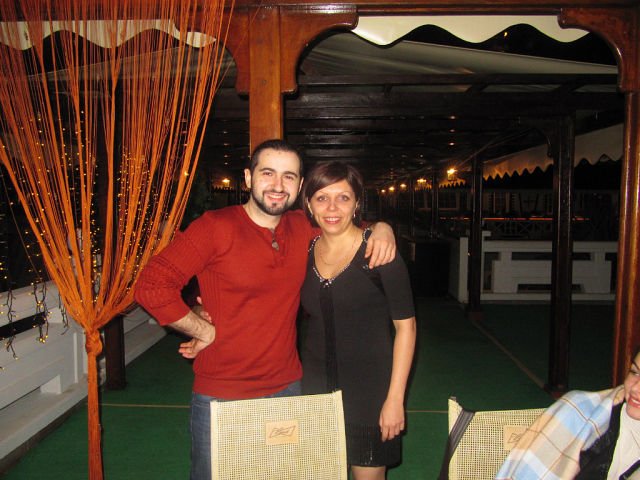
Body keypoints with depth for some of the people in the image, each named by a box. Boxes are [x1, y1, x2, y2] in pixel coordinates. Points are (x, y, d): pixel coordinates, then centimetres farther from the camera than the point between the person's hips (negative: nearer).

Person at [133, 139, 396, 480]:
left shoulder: (303, 229, 1)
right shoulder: (216, 227, -14)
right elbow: (151, 286, -17)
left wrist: (380, 228, -2)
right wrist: (206, 331, -14)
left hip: (288, 388, 5)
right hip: (221, 398, -4)